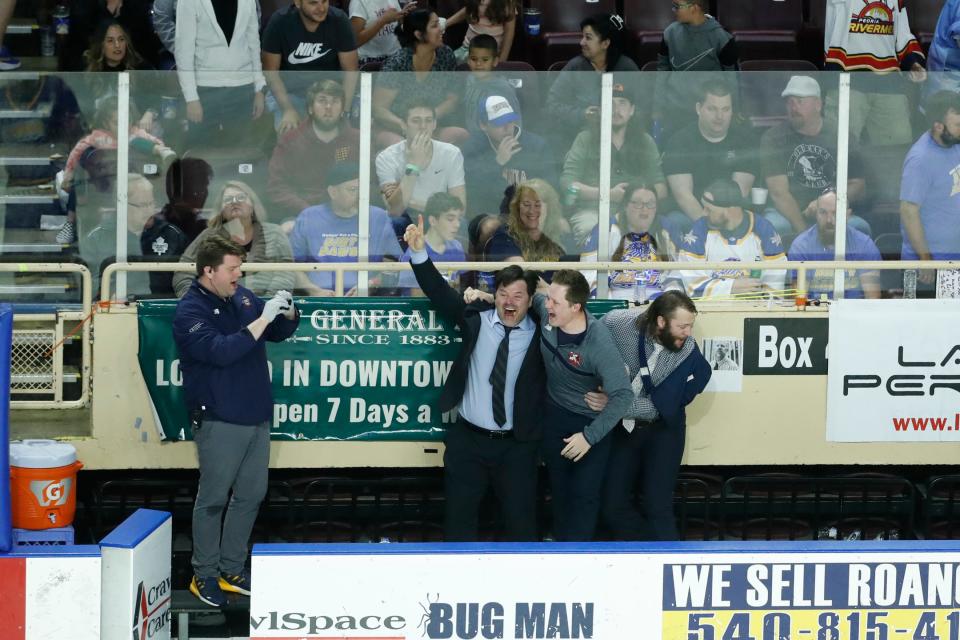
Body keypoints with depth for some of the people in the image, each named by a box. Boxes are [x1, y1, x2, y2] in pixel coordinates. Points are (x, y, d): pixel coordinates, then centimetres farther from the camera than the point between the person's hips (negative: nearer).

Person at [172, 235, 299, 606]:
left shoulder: (241, 297, 5)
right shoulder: (190, 311, -14)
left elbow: (278, 334, 15)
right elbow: (220, 351, -28)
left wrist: (287, 313, -7)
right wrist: (262, 319, -29)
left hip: (256, 417, 7)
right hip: (219, 421, -7)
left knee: (251, 496, 13)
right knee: (213, 499, 2)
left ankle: (232, 569, 25)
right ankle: (205, 575, 14)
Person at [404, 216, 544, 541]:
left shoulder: (540, 333, -3)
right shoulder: (475, 318, 0)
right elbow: (439, 291, -5)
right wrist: (419, 252, -18)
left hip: (517, 445, -1)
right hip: (468, 440, 1)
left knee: (521, 521, 6)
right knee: (459, 519, 8)